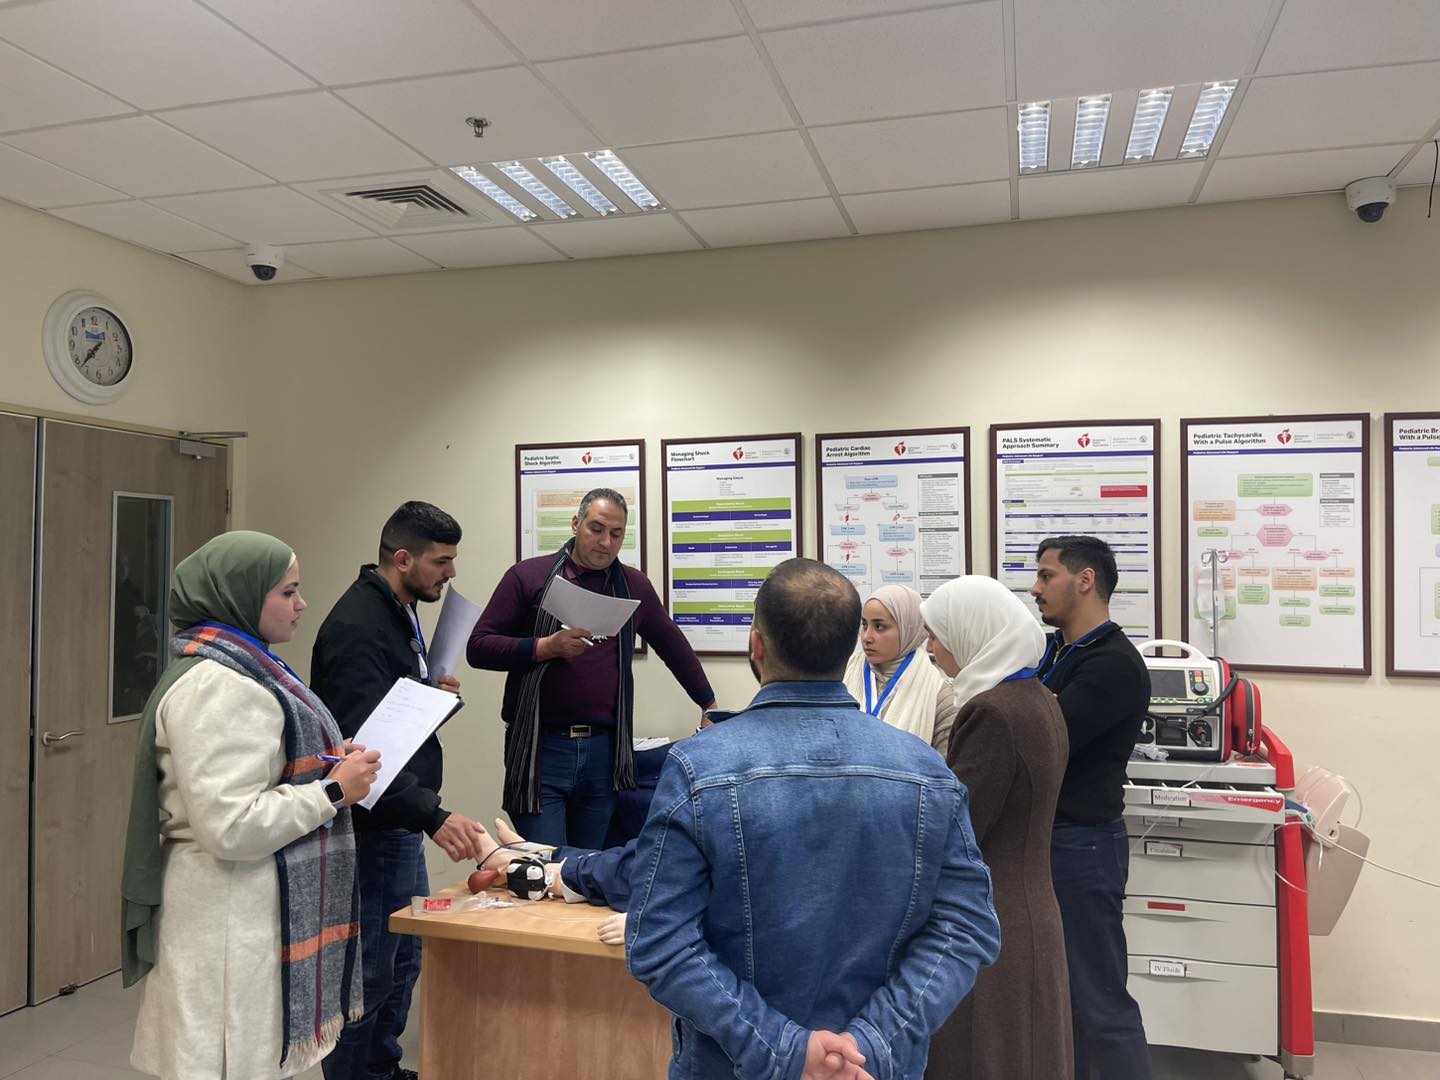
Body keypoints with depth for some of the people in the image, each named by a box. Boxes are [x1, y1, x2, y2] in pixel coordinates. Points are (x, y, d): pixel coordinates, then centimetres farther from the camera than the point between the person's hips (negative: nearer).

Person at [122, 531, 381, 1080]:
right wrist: (333, 790, -17)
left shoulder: (244, 667, 13)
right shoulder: (215, 684, -20)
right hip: (234, 917, -10)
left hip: (264, 908, 10)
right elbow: (229, 825, -26)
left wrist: (329, 764, 8)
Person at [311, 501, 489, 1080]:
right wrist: (434, 816, -35)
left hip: (401, 821, 10)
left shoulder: (400, 612, 10)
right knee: (370, 969, 3)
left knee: (403, 957, 21)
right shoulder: (357, 626, -21)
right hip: (371, 828, -10)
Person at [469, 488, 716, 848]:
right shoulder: (528, 576, 0)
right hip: (540, 749, -3)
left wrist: (710, 705, 25)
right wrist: (546, 647, -16)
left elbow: (674, 646, 22)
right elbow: (478, 646, -3)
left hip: (602, 750, 3)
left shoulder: (634, 585, 10)